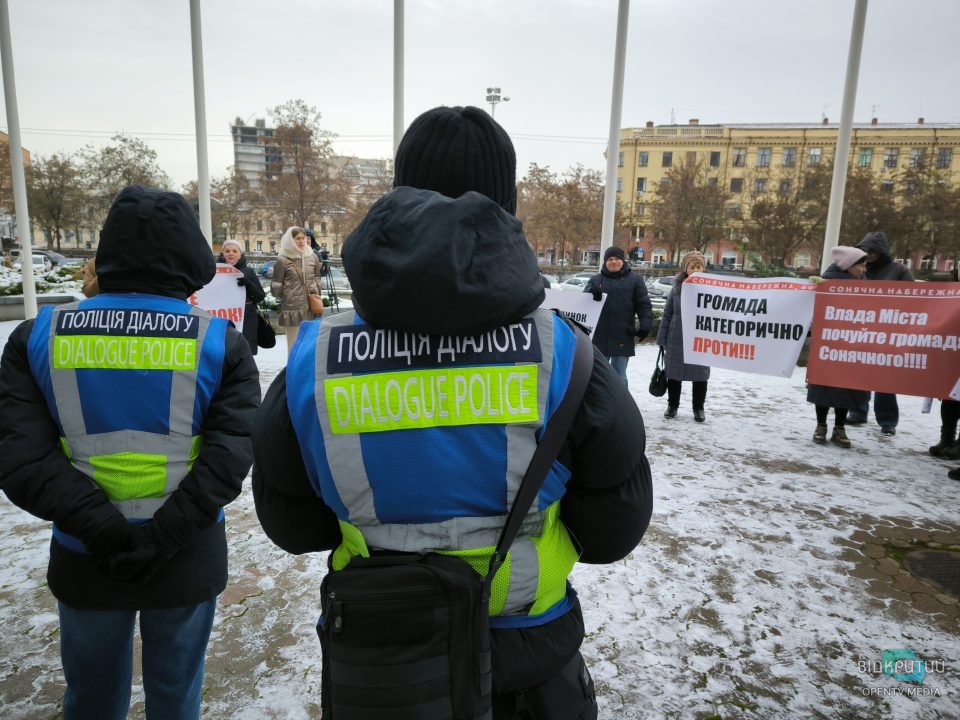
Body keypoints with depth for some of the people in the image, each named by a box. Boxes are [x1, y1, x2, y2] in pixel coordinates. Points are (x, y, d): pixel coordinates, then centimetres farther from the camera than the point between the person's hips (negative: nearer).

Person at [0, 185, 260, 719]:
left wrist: (104, 530, -14)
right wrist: (161, 540, -16)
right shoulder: (221, 342, -11)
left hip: (85, 558, 2)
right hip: (188, 561, -1)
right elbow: (229, 457, -19)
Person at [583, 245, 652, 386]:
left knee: (619, 377, 7)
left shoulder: (634, 279, 4)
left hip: (622, 338, -2)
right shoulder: (596, 279, 9)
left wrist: (644, 326, -14)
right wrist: (592, 293, -26)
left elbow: (643, 305, 0)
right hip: (599, 337, 2)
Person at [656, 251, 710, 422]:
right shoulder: (677, 287, 2)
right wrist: (663, 339, 1)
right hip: (676, 339, 2)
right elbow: (667, 314, 4)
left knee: (700, 375, 8)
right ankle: (672, 406, 26)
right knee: (674, 374, 10)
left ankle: (699, 408, 24)